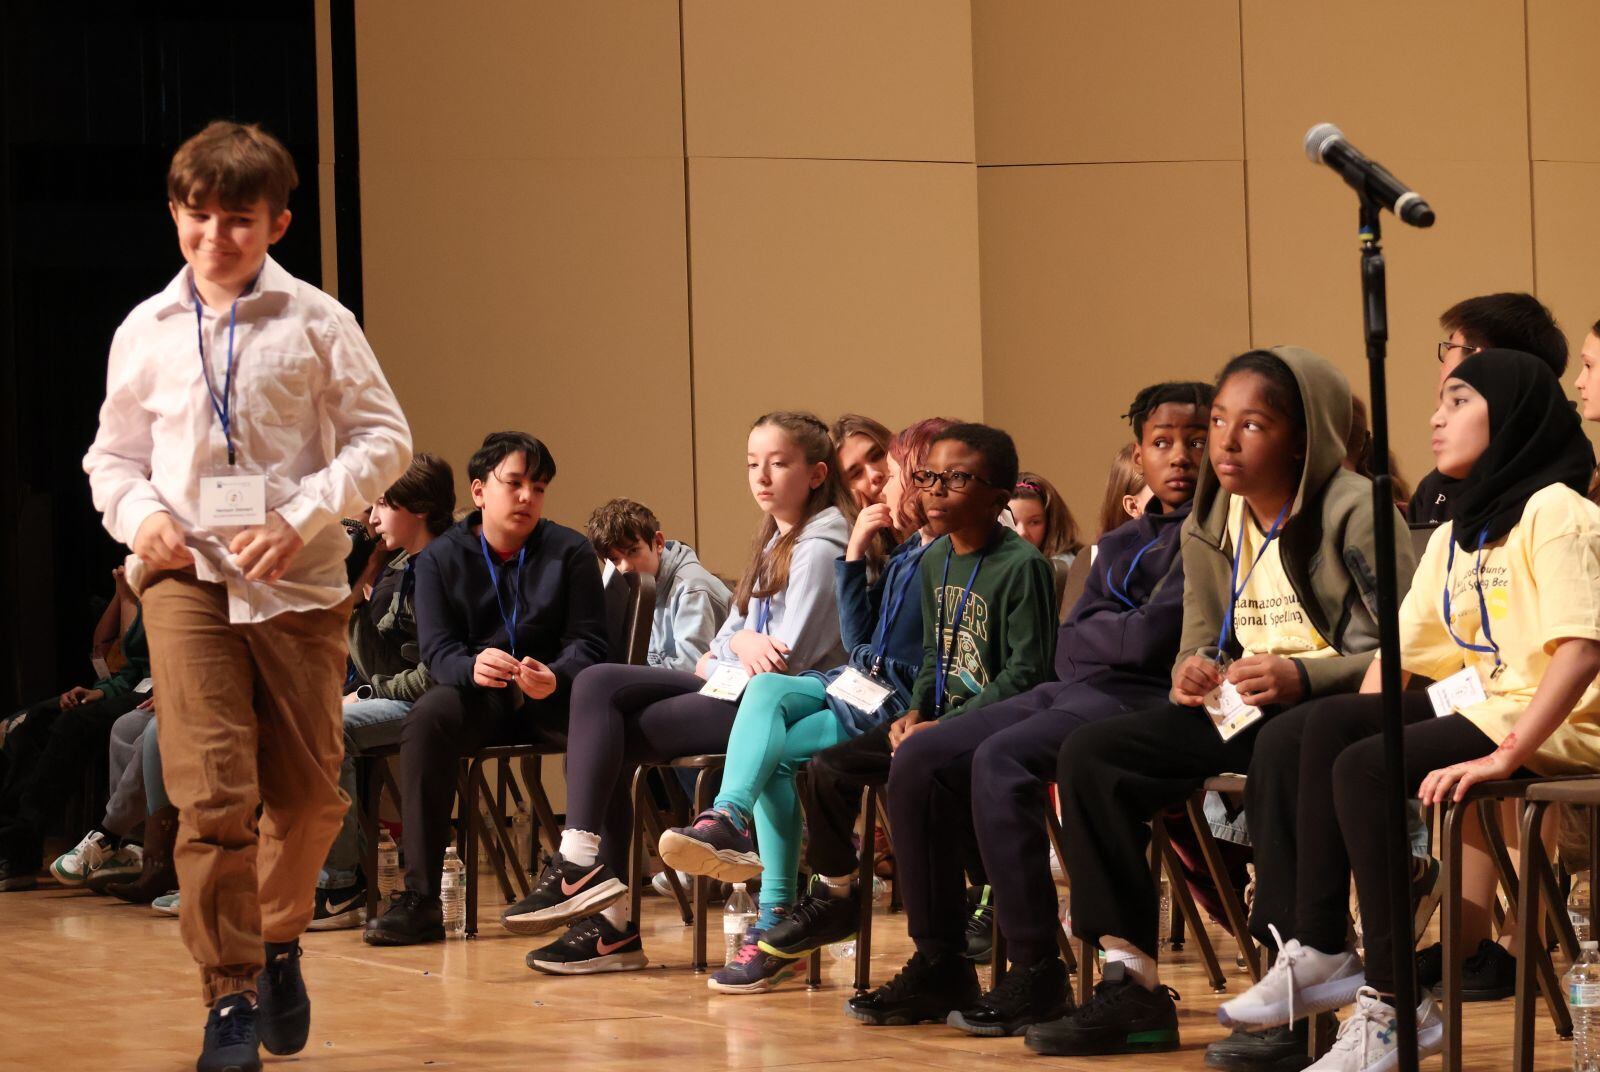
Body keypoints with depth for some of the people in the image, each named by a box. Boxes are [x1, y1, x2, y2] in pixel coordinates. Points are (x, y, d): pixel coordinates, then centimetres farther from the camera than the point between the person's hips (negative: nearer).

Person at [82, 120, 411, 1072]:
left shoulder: (315, 323, 1)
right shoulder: (147, 332, 8)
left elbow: (384, 437, 1)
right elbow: (113, 452, 17)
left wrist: (302, 518, -12)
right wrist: (140, 513, -5)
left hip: (298, 581, 0)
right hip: (186, 577, 0)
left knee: (308, 793, 7)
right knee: (211, 793, -11)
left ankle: (280, 942, 35)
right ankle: (231, 996, -2)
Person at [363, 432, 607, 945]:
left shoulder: (570, 551, 4)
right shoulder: (441, 558, 5)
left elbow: (587, 642, -2)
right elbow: (437, 649, -5)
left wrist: (555, 678, -27)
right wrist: (472, 667, -30)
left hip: (552, 695, -1)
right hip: (477, 694, 1)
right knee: (426, 719, -32)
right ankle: (419, 899, -31)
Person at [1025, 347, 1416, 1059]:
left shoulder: (1352, 511, -9)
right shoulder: (1210, 525, 12)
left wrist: (1302, 675, -25)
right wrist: (1193, 670, -4)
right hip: (1239, 707, 7)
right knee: (1090, 755, -10)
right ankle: (1130, 985, -12)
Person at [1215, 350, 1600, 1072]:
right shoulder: (1454, 535, 17)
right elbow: (1401, 654, 15)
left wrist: (1506, 755, -27)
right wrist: (1354, 728, 0)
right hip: (1482, 702, 9)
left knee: (1365, 766, -24)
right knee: (1327, 723, -9)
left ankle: (1393, 1007, -22)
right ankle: (1317, 951, -11)